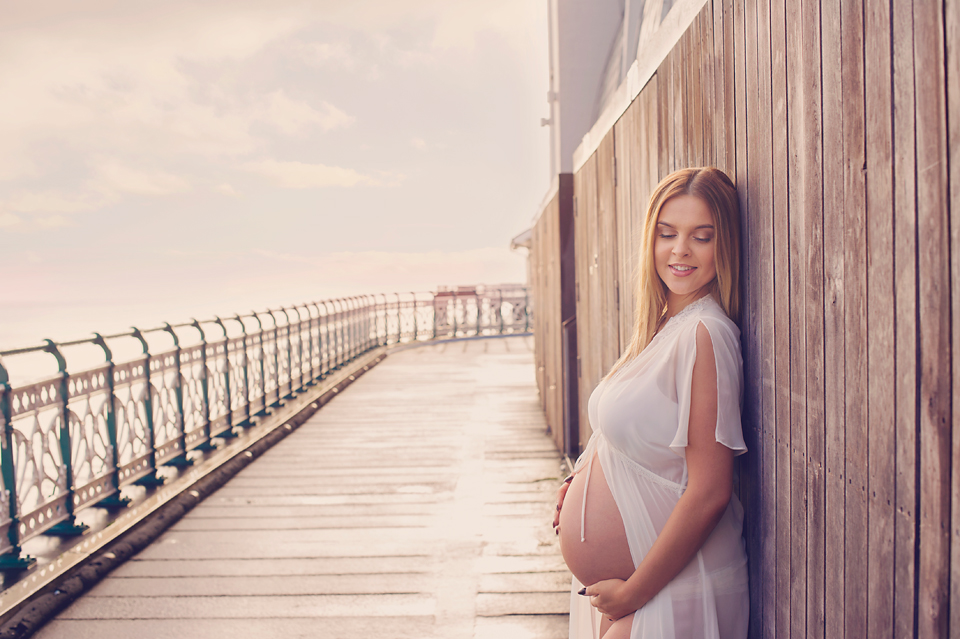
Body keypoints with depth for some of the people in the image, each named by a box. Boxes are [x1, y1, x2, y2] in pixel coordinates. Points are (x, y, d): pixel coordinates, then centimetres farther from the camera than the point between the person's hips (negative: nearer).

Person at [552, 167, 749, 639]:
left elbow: (708, 492, -24)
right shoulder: (659, 326, 5)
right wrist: (579, 482, 3)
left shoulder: (705, 334, -22)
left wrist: (632, 593, -17)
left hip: (669, 596, -8)